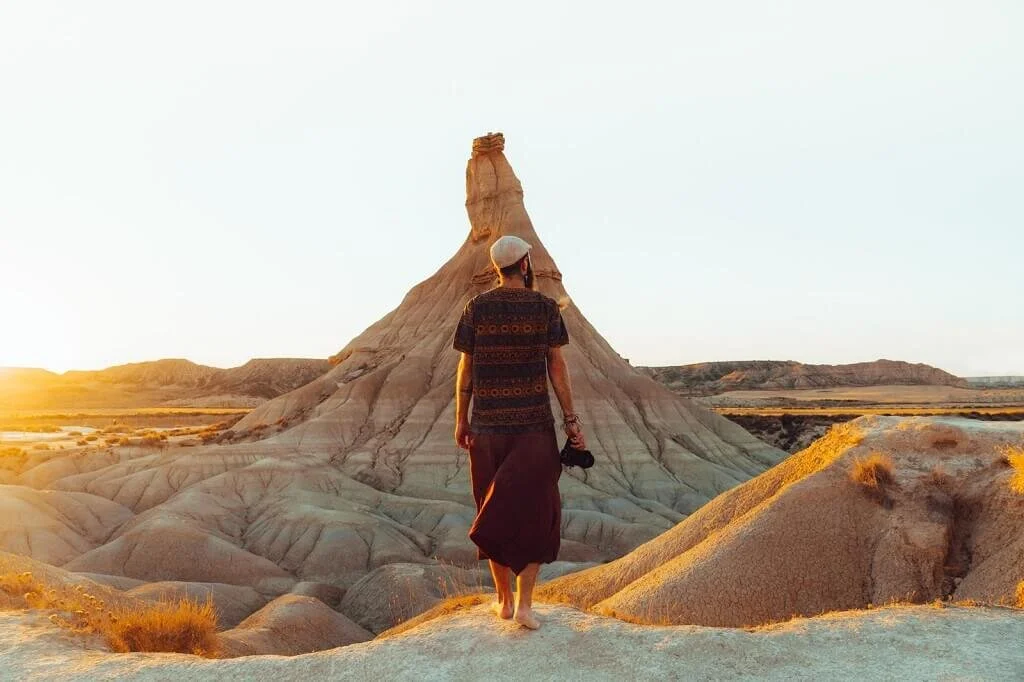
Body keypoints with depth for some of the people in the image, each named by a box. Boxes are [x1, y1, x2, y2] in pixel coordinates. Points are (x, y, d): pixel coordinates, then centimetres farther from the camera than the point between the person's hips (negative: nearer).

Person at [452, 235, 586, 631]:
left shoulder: (476, 308, 0)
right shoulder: (545, 307, -3)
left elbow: (466, 368, 1)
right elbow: (557, 367, -5)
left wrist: (461, 420, 10)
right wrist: (571, 420, -1)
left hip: (487, 424, 2)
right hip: (534, 424, -1)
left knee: (494, 512, 13)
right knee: (536, 513, 9)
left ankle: (505, 600, 21)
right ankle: (525, 604, 2)